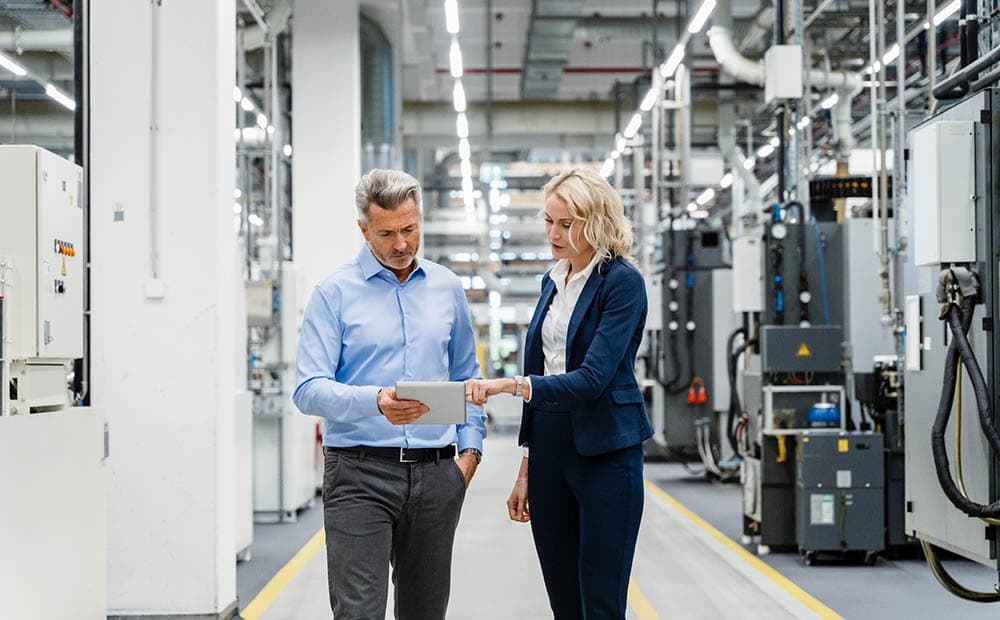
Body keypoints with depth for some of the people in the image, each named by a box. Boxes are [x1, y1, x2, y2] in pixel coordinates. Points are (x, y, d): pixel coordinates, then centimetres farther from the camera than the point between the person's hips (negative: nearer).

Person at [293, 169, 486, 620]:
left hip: (435, 475, 4)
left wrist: (470, 446, 7)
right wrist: (375, 401, -28)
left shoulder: (446, 287, 11)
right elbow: (309, 390, -11)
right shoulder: (335, 293, -3)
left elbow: (465, 376, 20)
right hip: (359, 473, -4)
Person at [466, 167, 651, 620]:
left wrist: (513, 386, -32)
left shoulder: (623, 282, -10)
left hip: (604, 451, -7)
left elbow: (592, 379, -20)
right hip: (549, 448, 7)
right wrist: (527, 469, 16)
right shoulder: (553, 281, 13)